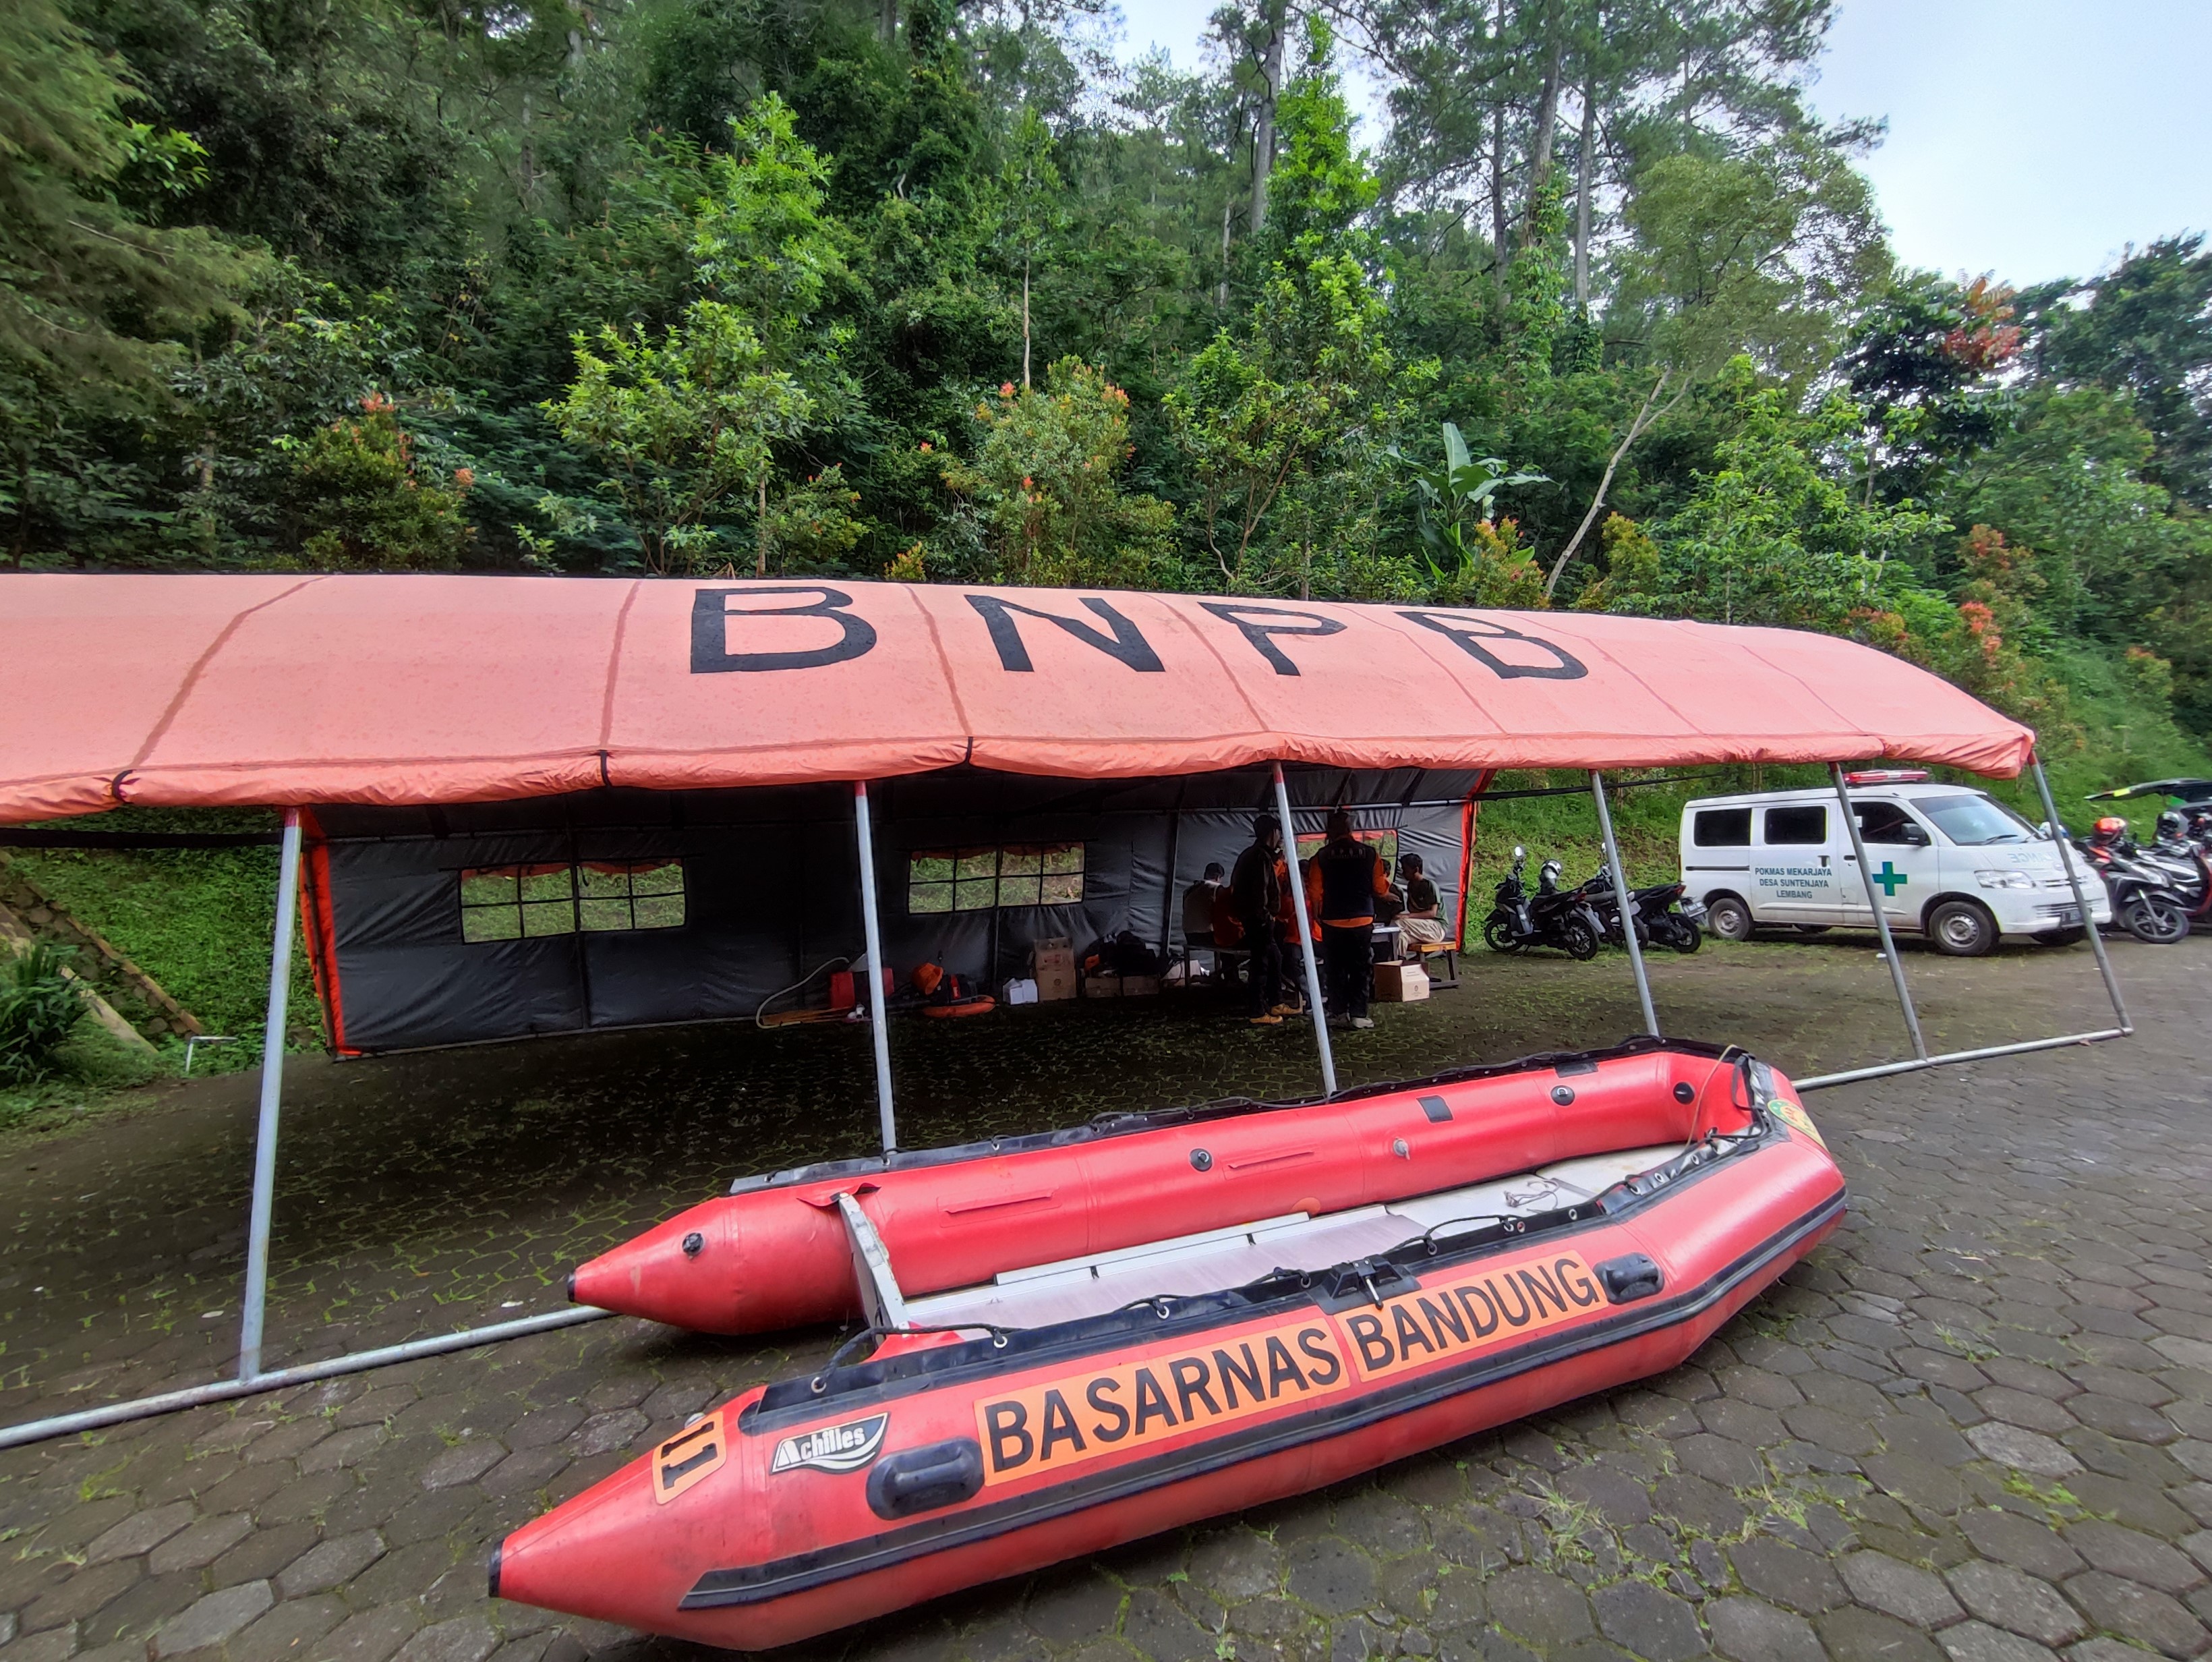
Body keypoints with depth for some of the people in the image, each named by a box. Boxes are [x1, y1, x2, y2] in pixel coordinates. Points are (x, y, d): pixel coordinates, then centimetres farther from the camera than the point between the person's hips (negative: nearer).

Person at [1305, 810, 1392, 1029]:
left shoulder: (1322, 856, -5)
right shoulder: (1370, 853, -3)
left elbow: (1314, 892, -3)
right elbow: (1381, 889, 1)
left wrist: (1316, 915, 14)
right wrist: (1387, 880, 24)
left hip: (1333, 922, 0)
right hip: (1362, 920, 0)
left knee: (1335, 969, 10)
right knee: (1361, 969, 7)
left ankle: (1339, 1012, 14)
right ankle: (1358, 1013, 5)